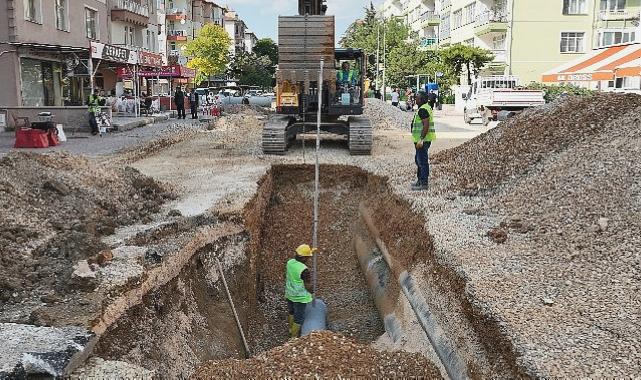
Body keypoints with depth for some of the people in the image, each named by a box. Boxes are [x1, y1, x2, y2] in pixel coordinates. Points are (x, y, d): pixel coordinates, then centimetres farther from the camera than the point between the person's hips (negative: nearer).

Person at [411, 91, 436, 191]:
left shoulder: (423, 110, -17)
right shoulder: (426, 108, 17)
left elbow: (426, 125, -24)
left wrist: (421, 140, -26)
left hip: (423, 140, -11)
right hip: (423, 139, 11)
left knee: (422, 161, -7)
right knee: (418, 160, 20)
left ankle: (424, 184, -4)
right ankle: (420, 181, 30)